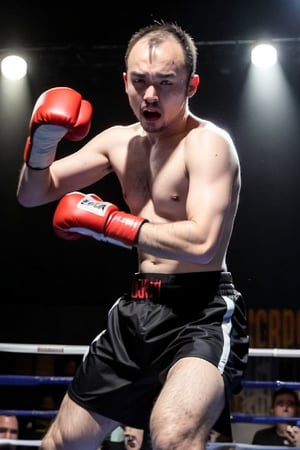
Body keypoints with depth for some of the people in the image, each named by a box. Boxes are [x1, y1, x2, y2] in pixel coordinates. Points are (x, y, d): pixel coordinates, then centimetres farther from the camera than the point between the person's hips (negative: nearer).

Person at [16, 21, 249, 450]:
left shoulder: (207, 143, -13)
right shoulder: (118, 141, 10)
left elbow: (202, 245, -26)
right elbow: (32, 196, 14)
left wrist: (109, 224, -17)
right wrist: (42, 142, -7)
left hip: (202, 313, -7)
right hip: (136, 310, 8)